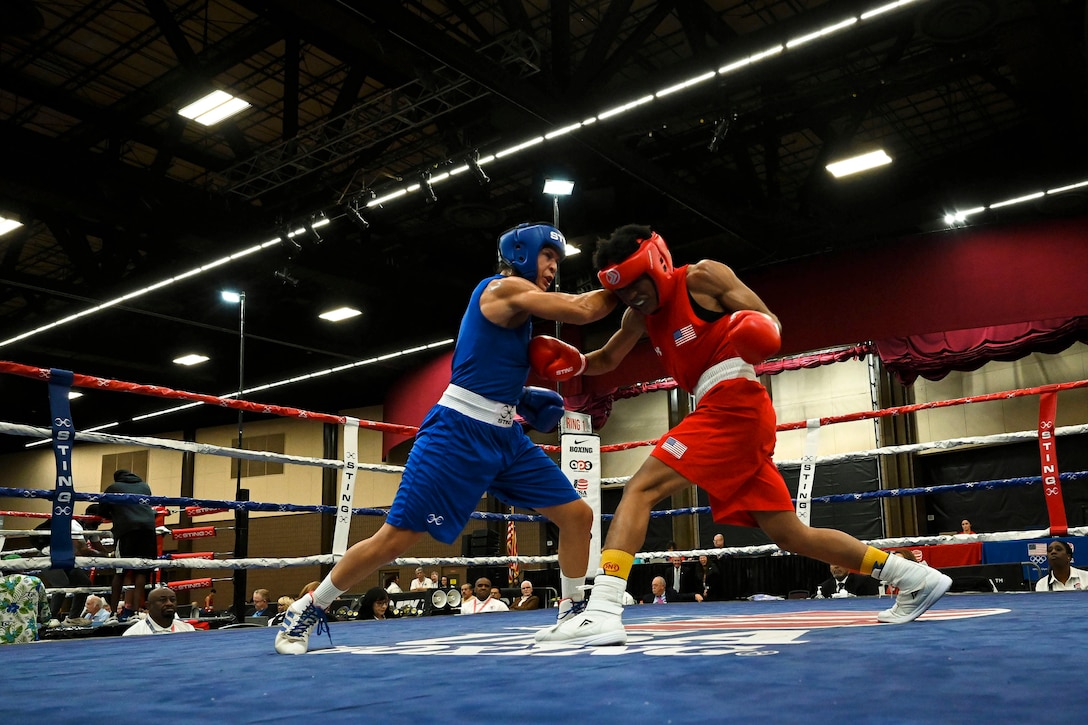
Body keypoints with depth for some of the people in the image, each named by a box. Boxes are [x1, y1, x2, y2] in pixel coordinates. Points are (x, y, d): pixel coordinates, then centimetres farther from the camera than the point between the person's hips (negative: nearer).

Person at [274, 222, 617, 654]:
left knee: (577, 515, 3)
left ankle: (571, 613, 18)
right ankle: (306, 612, 12)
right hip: (459, 432, -9)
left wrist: (524, 398, 9)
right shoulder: (503, 287, -8)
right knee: (396, 537, -6)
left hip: (506, 437, 9)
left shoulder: (519, 305, 19)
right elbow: (581, 311, -15)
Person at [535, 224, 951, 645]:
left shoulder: (702, 276, -1)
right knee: (791, 536, 10)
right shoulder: (639, 314, 19)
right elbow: (607, 360, 26)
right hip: (721, 412, 9)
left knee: (640, 489, -17)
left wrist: (758, 329, -24)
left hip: (734, 402, -9)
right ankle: (915, 578, 18)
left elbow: (769, 323, -1)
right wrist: (576, 361, 6)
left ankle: (603, 611, -26)